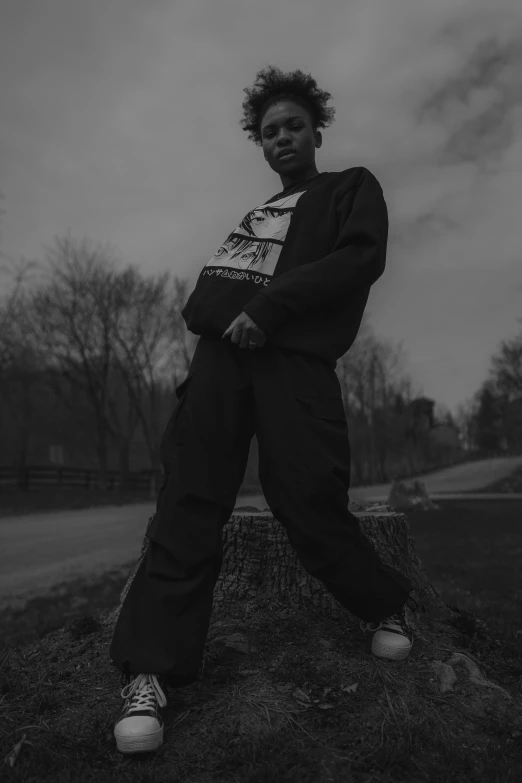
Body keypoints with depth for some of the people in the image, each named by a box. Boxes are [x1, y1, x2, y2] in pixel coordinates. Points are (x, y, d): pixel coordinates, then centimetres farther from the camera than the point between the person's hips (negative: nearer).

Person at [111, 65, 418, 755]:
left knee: (309, 502, -9)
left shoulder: (352, 187, 16)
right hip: (220, 351, 5)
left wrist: (270, 307, -13)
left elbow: (364, 257, -4)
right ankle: (149, 671, -4)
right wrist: (208, 315, 4)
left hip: (292, 356, -5)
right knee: (189, 502, -6)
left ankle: (384, 609, 19)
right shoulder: (257, 212, 32)